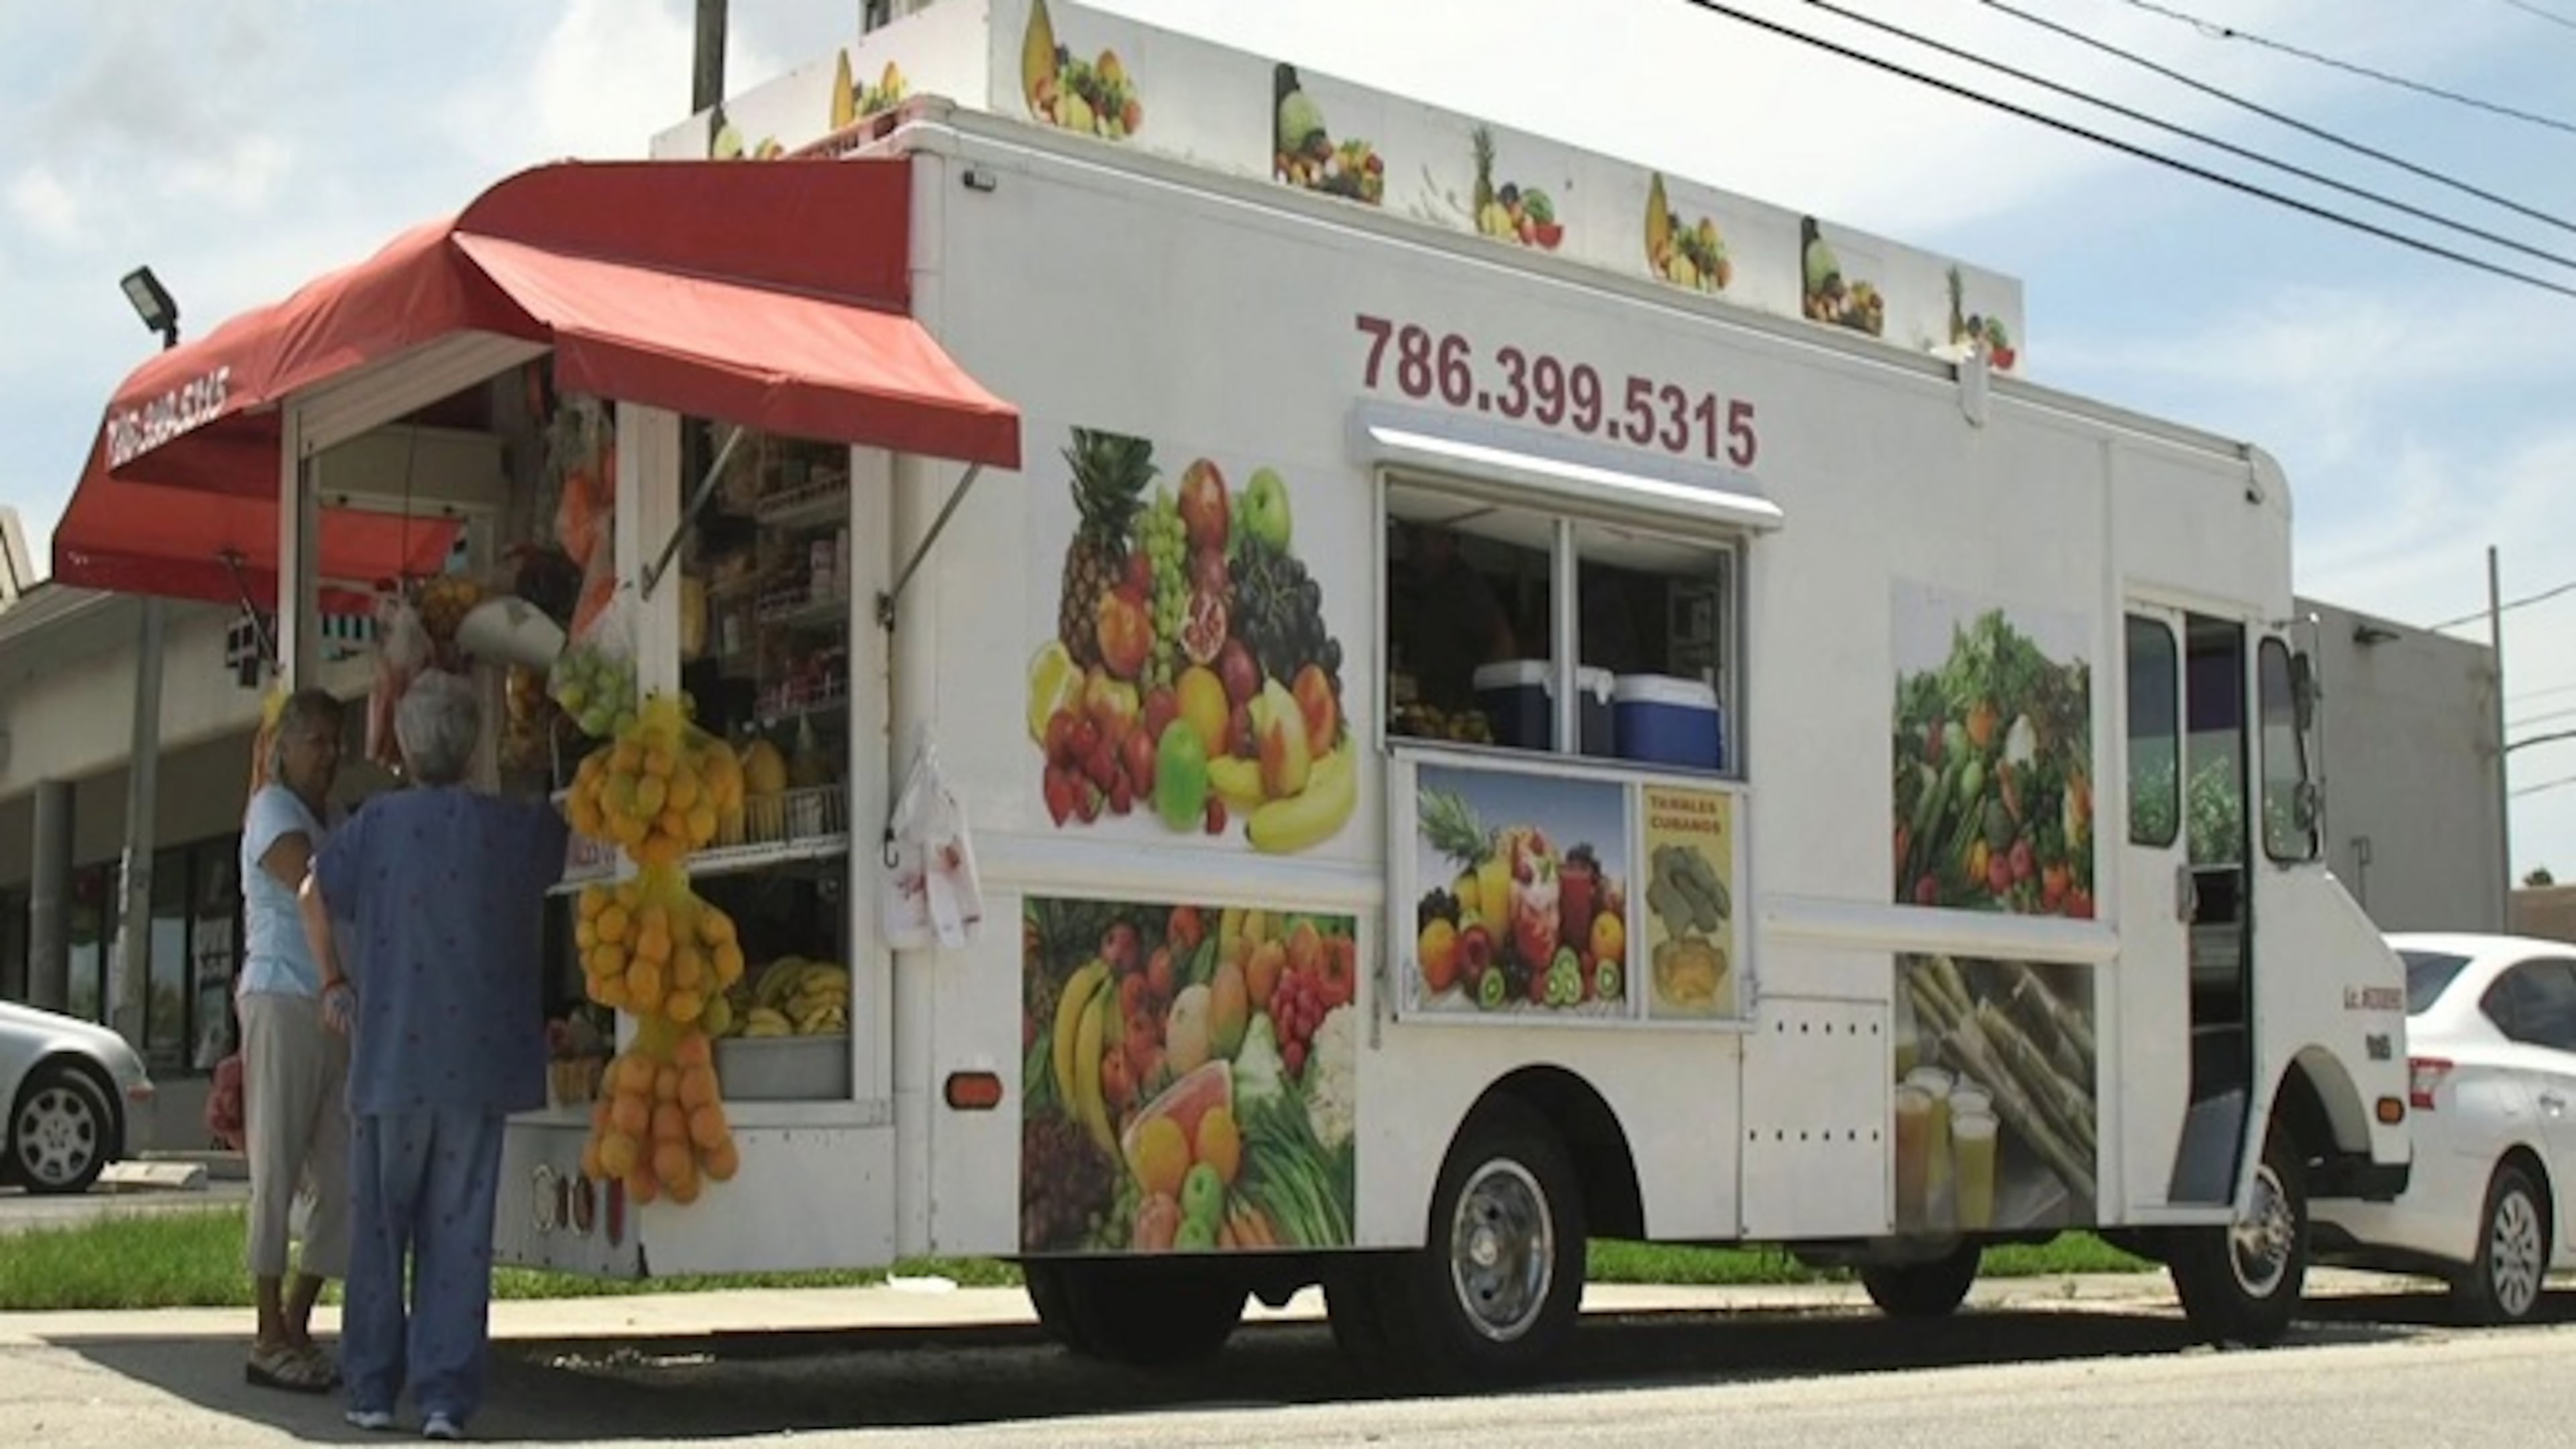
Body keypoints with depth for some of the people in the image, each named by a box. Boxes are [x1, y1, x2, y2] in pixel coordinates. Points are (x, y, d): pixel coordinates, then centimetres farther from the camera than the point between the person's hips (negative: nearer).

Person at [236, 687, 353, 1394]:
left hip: (332, 1010, 8)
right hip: (283, 1002, -8)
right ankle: (270, 1341, -3)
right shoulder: (273, 810, -2)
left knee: (344, 1181, 4)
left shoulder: (326, 820, 22)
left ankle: (297, 1329, 12)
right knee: (278, 1172, -5)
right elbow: (311, 885, -18)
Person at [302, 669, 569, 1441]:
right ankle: (445, 1398, 0)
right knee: (458, 1234, 3)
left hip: (390, 1058, 0)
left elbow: (315, 895, 10)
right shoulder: (514, 827, -2)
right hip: (477, 1061, 0)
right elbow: (569, 835, 19)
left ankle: (372, 1389, 16)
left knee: (380, 1228, 12)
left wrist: (334, 980, 22)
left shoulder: (379, 822, -1)